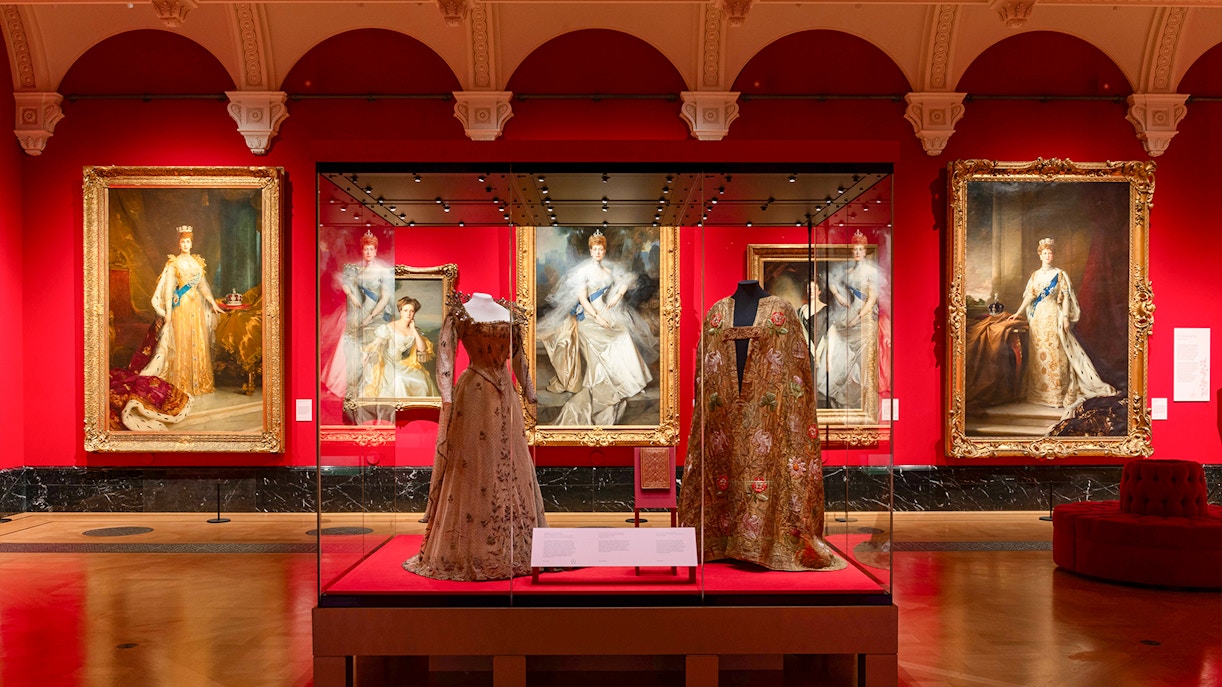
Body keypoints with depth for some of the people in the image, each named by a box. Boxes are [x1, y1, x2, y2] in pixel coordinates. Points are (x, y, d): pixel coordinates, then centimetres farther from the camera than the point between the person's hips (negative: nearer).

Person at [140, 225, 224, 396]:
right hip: (180, 305, -5)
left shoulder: (198, 262, 12)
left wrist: (213, 303, 12)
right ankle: (182, 383, -1)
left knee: (199, 342, 4)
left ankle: (199, 381, 10)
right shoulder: (173, 263, -3)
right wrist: (168, 311, -13)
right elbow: (168, 288, -7)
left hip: (196, 306, 5)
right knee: (181, 342, -4)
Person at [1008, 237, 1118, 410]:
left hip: (1053, 317, -4)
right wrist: (1018, 312, 1)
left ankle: (1057, 392, -2)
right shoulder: (1035, 275, 11)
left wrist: (1066, 317, -12)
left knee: (1055, 353, -6)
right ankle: (1040, 390, 13)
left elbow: (1066, 297, -3)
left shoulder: (1060, 274, 1)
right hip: (1038, 317, 4)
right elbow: (1029, 296, 10)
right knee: (1038, 353, 5)